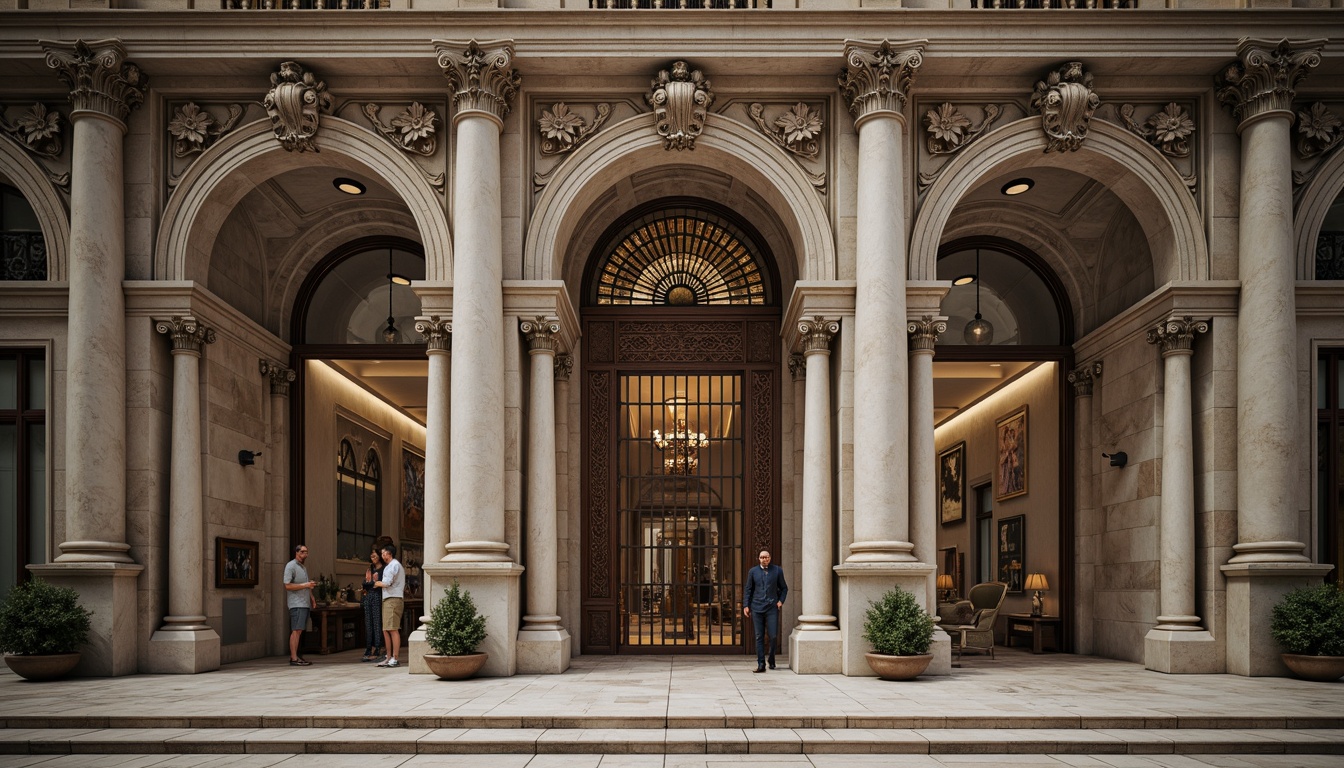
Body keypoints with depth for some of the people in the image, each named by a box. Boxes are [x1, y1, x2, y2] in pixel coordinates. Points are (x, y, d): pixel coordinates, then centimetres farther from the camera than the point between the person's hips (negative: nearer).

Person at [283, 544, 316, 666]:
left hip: (305, 604, 9)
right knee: (296, 631, -11)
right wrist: (305, 585, -17)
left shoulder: (303, 568, 22)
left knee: (299, 631, 7)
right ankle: (294, 659, -12)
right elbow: (288, 586, -14)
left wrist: (312, 598, 15)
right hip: (297, 604, -9)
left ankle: (296, 655, 8)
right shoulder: (291, 566, -5)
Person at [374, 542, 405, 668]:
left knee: (393, 630, -12)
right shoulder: (390, 565, 25)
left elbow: (387, 582, -17)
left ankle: (395, 659, -14)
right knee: (386, 630, 11)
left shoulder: (394, 565, -7)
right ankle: (389, 658, 14)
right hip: (388, 600, 11)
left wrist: (377, 583, 2)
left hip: (393, 600, -11)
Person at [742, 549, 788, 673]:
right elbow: (748, 590, 12)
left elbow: (784, 588, 14)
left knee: (773, 636, -4)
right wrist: (745, 605, 5)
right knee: (759, 637, 0)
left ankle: (772, 661, 18)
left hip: (772, 608, -1)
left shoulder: (777, 570, 7)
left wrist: (781, 600, 0)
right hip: (757, 608, 1)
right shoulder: (753, 572, 9)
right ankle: (761, 664, 3)